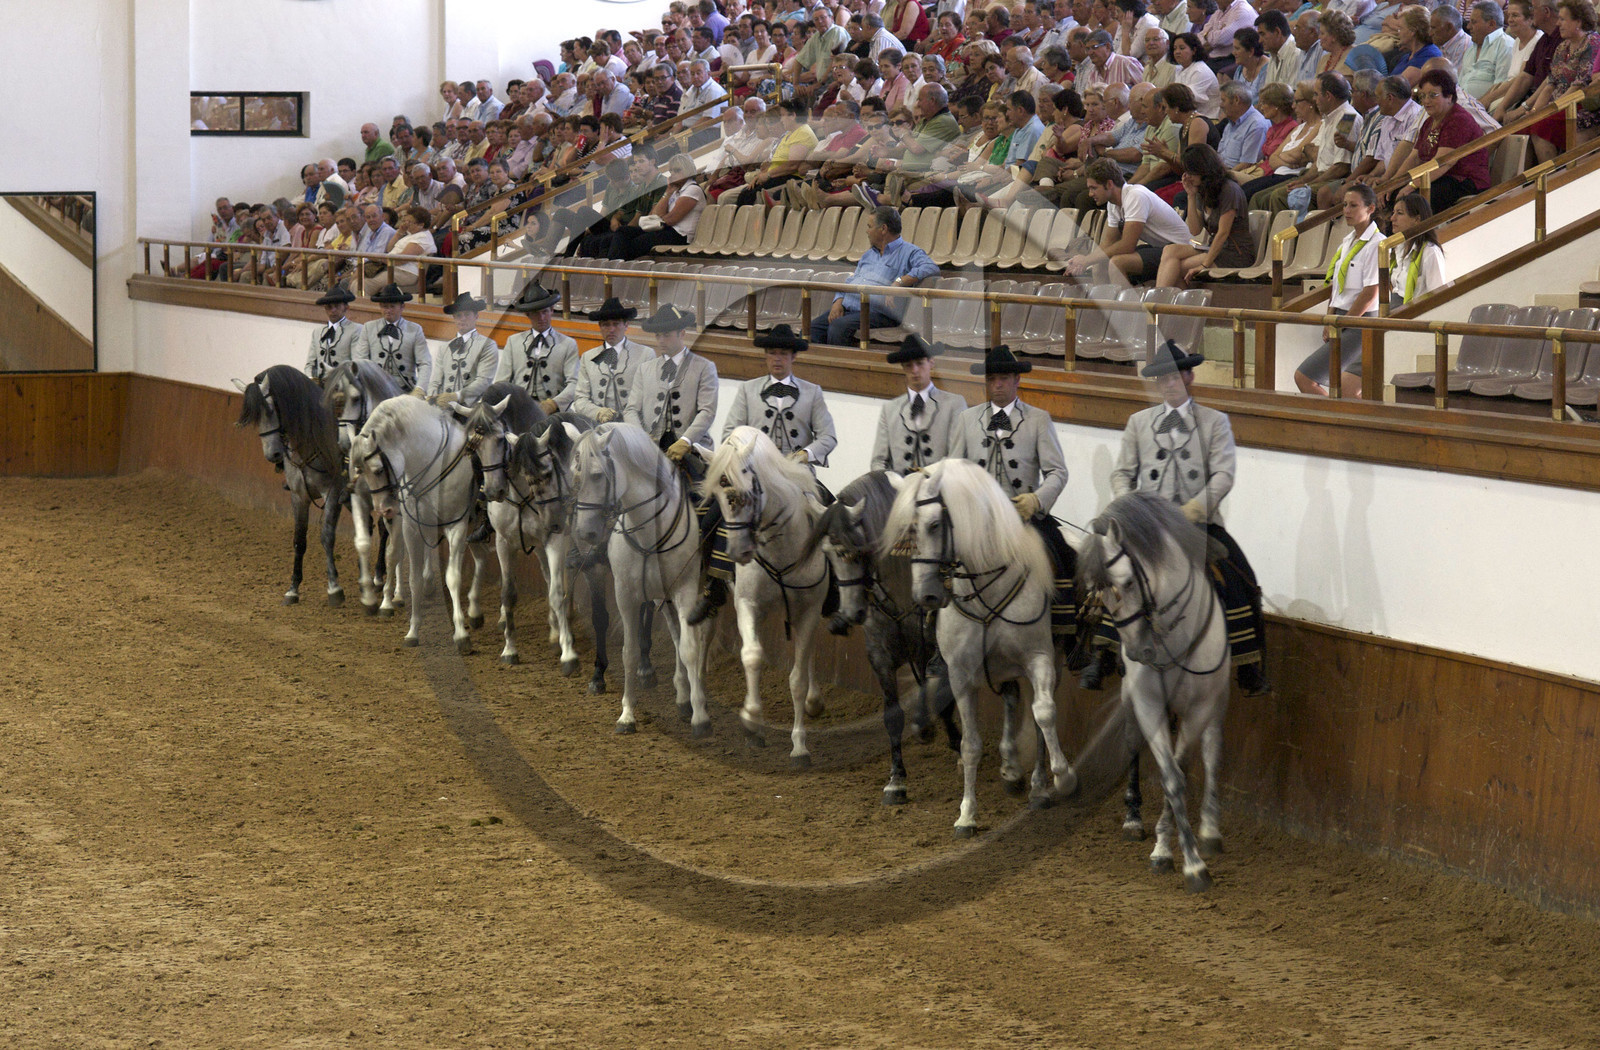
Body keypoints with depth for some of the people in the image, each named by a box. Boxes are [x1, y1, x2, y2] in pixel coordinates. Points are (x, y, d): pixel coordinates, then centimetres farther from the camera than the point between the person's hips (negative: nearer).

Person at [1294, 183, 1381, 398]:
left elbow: (1370, 294, -17)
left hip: (1360, 323, -9)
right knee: (1346, 389, 8)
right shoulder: (1347, 242, 15)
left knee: (1304, 377, -14)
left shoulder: (1376, 244, -13)